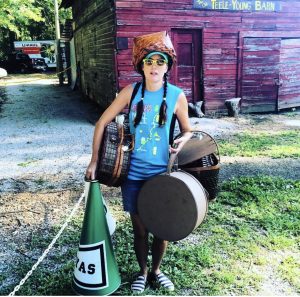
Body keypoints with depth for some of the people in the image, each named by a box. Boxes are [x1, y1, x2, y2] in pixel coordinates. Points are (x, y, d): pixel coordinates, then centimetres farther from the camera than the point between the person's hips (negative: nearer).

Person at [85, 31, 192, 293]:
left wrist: (183, 140, -18)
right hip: (133, 174, 0)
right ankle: (143, 272, 38)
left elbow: (187, 130, 7)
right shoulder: (131, 92, -6)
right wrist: (94, 160, -3)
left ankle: (156, 270, 39)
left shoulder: (177, 95, -6)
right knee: (140, 228, 13)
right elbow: (102, 123, 0)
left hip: (162, 173, 0)